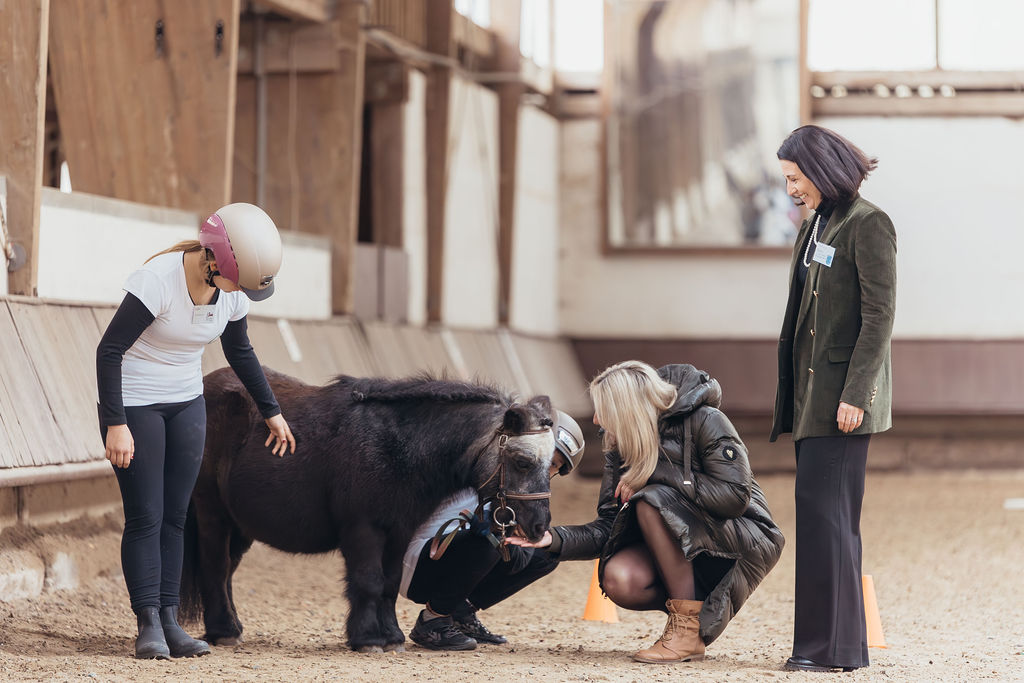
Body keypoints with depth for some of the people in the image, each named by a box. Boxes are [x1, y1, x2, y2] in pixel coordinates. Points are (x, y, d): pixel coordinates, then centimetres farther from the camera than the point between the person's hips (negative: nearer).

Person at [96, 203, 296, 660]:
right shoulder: (159, 281, -25)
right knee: (145, 516, -8)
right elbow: (109, 350, -23)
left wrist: (271, 410, 19)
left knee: (174, 516, 2)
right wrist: (116, 424, -26)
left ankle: (169, 620, 3)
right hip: (133, 403, -6)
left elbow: (240, 352, 14)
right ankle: (148, 625, -5)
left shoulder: (230, 292, -5)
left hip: (185, 403, 6)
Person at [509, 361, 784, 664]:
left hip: (746, 544, -5)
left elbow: (735, 496, -27)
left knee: (652, 501, -31)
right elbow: (606, 529, -2)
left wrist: (657, 473, -24)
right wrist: (554, 539, -19)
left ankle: (689, 629, -26)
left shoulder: (705, 422, -17)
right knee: (618, 579, -26)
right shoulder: (620, 449, 1)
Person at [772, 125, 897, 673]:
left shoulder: (867, 225, -10)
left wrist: (854, 394, -20)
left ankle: (832, 645, -7)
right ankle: (845, 642, 14)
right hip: (812, 393, 9)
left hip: (843, 395, -9)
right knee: (828, 515, 9)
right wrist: (792, 396, 17)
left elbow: (879, 315, -15)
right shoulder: (817, 226, 16)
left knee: (825, 509, -10)